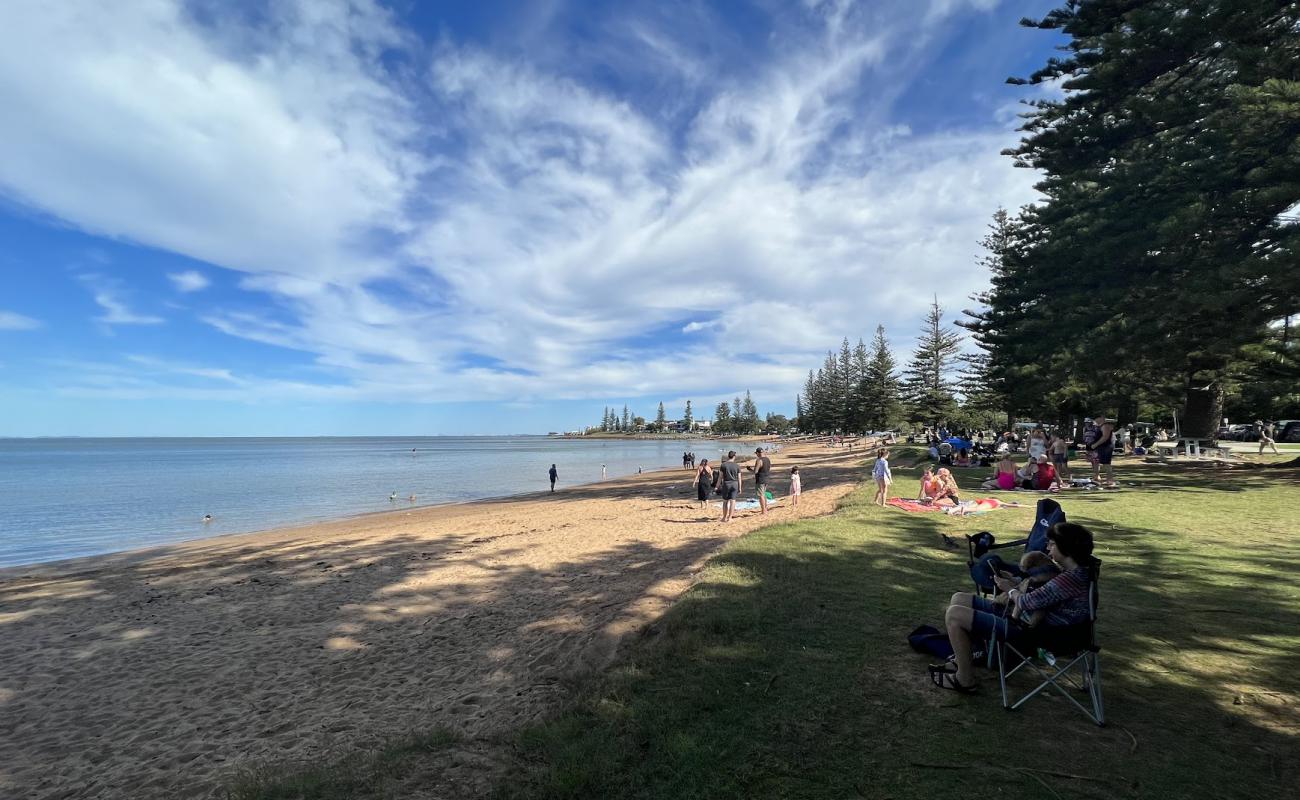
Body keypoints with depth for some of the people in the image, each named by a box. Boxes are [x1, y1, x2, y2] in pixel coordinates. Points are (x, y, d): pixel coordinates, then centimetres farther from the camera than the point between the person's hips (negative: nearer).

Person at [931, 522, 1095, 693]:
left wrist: (1011, 590, -1)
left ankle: (965, 680, 3)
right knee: (959, 599, 11)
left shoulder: (1072, 578, -26)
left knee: (953, 614, -14)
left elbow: (1028, 602, -24)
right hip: (1020, 619, 11)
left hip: (1024, 631, -11)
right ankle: (961, 662, 19)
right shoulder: (1073, 571, 7)